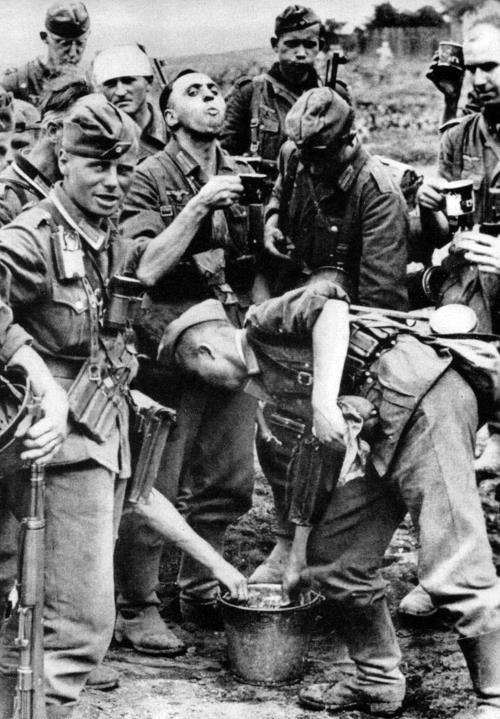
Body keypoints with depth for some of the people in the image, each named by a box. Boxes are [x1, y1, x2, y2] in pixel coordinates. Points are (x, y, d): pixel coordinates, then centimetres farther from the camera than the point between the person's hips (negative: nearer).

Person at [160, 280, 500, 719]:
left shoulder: (265, 322, 2)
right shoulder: (277, 388, 25)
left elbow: (329, 302, -18)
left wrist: (324, 399, -24)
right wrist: (300, 557, 32)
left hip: (423, 395, -10)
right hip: (386, 431, 10)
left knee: (453, 570, -12)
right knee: (333, 552, 11)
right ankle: (379, 683, 22)